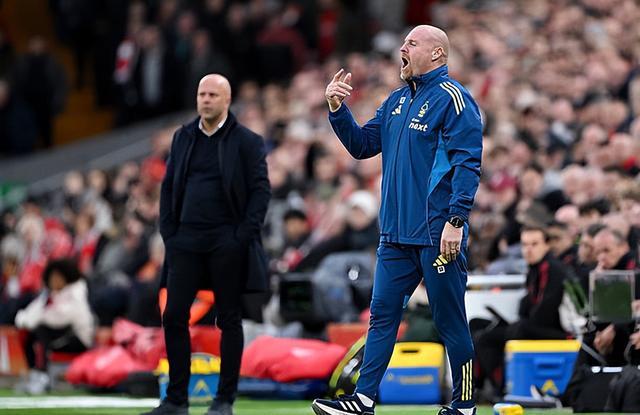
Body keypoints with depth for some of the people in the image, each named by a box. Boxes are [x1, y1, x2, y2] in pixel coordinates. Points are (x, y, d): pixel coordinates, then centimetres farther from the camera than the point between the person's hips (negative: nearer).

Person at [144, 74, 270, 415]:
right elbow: (169, 187, 14)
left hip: (227, 243, -4)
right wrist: (168, 232, 5)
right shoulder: (183, 138, 12)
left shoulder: (247, 141, -1)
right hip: (186, 242, 4)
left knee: (229, 320, 2)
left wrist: (244, 236, -11)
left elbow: (261, 191, -4)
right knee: (174, 316, -1)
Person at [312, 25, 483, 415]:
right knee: (382, 314, 5)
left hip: (438, 235, -8)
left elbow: (468, 164, -16)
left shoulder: (452, 98, -9)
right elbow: (362, 145, 20)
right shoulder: (397, 101, 16)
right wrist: (338, 109, 5)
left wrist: (456, 221, -23)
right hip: (396, 233, 8)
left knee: (450, 320, 0)